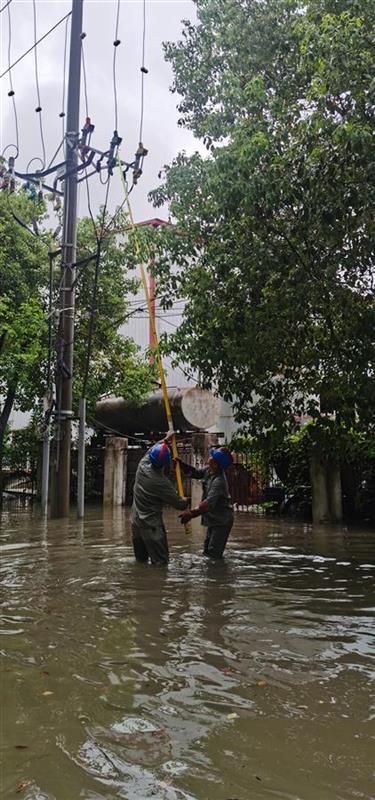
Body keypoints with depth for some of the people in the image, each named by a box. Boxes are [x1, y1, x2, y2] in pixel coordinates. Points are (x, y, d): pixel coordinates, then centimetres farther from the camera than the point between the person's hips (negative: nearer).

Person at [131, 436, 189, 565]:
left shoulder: (142, 466, -7)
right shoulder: (161, 482, -24)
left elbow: (150, 451, 17)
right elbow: (179, 504, -14)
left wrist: (165, 440, 30)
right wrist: (185, 501, 9)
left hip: (136, 521, 8)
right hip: (151, 525, -8)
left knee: (140, 560, 17)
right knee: (160, 562, -3)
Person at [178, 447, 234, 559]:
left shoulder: (219, 481, -30)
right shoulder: (208, 470, -4)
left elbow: (209, 503, -37)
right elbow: (195, 473, 12)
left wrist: (191, 514, -45)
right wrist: (181, 464, -2)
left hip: (222, 521, -10)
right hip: (214, 518, 10)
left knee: (213, 554, -11)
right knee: (207, 551, 21)